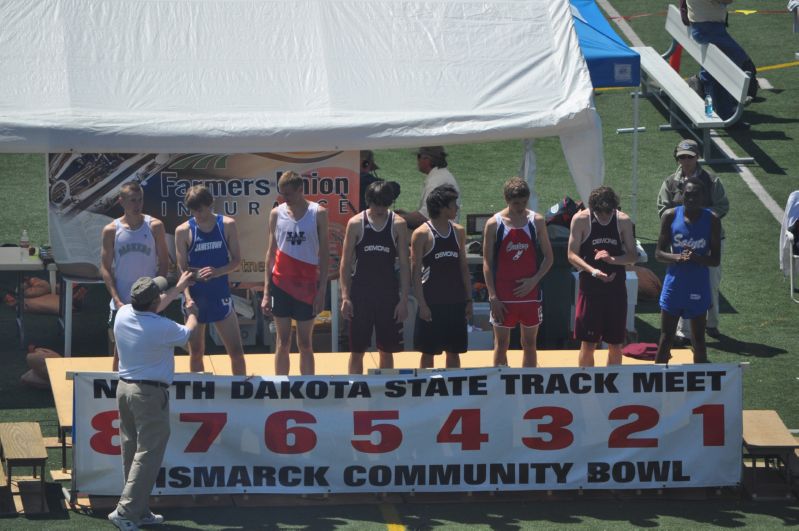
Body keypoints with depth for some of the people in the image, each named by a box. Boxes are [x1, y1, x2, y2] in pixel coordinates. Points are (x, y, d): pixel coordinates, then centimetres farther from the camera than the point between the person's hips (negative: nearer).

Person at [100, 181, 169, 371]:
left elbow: (164, 263, 1)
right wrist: (117, 300, -11)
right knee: (120, 350, 7)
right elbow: (105, 268, -1)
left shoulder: (155, 226, -3)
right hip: (121, 303, 0)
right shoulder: (111, 230, -3)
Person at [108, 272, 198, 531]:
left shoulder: (123, 314, -1)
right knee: (148, 454, -5)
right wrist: (192, 312, 25)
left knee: (131, 450, 13)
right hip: (150, 393, -8)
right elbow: (189, 332, 3)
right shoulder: (162, 327, -20)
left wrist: (178, 288, 33)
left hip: (124, 387, 8)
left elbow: (150, 310, 21)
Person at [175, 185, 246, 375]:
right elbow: (182, 269, -6)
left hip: (220, 296, 0)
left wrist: (217, 271, -21)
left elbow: (236, 260, 0)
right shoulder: (183, 231, -5)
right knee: (196, 352, 9)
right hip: (195, 299, 0)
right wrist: (188, 298, -20)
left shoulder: (227, 225, -2)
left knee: (236, 351, -1)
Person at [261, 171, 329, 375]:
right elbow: (271, 252, 7)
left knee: (305, 343, 4)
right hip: (281, 282, 2)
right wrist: (266, 292, 3)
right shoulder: (277, 213, 3)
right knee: (283, 342, 4)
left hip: (307, 284, -2)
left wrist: (322, 290, -8)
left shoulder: (318, 213, -3)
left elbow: (324, 254, -1)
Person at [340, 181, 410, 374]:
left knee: (387, 350, 6)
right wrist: (345, 296, -6)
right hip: (361, 293, -1)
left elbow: (404, 264, 2)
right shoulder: (356, 223, -3)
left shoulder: (398, 224, 0)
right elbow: (346, 263, 0)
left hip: (388, 293, 1)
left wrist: (403, 299, -3)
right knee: (357, 350, 1)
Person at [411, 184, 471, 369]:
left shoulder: (458, 232, 9)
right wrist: (422, 304, -14)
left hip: (456, 303, 5)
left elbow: (463, 267, 13)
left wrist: (469, 300, 9)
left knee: (454, 351, 8)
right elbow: (415, 272, -8)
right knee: (428, 352, 1)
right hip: (432, 303, -5)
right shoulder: (422, 234, -7)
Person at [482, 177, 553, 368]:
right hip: (503, 296, -2)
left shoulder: (536, 221, 1)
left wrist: (534, 280, -10)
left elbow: (548, 257, 5)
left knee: (529, 344, 9)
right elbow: (487, 262, -4)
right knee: (501, 344, 4)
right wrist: (493, 297, -10)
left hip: (530, 293, 2)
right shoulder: (494, 224, -5)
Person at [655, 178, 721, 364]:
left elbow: (715, 259, -4)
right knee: (666, 337, 6)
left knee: (698, 341, 8)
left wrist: (696, 258, -24)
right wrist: (678, 257, -22)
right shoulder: (671, 216, -3)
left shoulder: (711, 220, -5)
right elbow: (659, 253, -1)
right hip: (674, 284, 0)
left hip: (698, 287, 0)